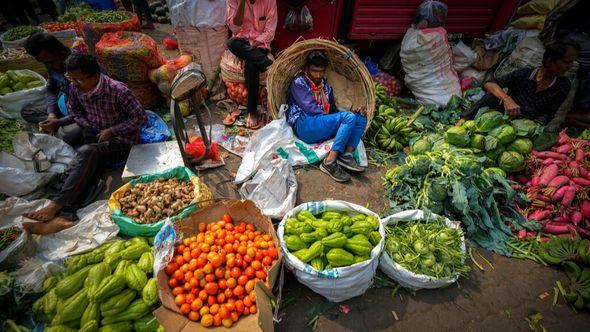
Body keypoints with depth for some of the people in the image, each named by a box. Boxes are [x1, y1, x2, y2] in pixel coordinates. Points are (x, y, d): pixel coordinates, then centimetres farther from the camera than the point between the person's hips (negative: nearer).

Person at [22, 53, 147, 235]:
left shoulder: (117, 90, -19)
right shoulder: (75, 87, 0)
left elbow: (141, 116, -14)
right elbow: (73, 109, 20)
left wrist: (111, 130, -16)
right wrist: (89, 127, 2)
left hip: (122, 140, -6)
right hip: (95, 137, 6)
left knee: (86, 152, -33)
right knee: (76, 169, -22)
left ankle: (56, 205, -31)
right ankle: (64, 215, -35)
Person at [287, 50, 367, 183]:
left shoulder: (326, 86, 25)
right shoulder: (299, 82, 3)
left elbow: (333, 110, 20)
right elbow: (310, 109, -9)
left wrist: (355, 113, -2)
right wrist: (348, 115, -9)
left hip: (324, 129, 7)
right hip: (304, 126, -7)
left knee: (361, 118, -5)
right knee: (349, 117, -22)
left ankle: (347, 155, -26)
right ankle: (330, 162, -31)